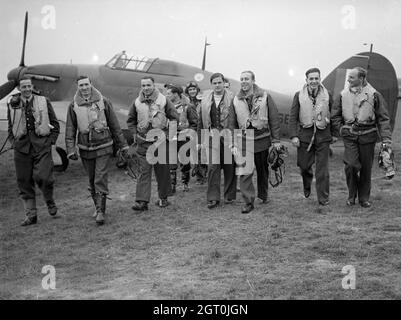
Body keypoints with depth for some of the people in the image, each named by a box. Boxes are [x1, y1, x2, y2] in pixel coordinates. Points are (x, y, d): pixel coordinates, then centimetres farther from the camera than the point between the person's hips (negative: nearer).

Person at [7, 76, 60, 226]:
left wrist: (51, 140, 0)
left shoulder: (43, 102, 5)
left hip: (41, 145, -2)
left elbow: (55, 124, 10)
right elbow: (10, 127, 19)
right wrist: (14, 142, 7)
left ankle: (50, 201, 16)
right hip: (21, 146, 2)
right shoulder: (12, 104, 8)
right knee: (24, 181, 3)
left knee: (42, 177, -15)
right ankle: (31, 215, 13)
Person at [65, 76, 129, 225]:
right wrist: (71, 149, -5)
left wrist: (122, 145, 5)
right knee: (91, 180, 11)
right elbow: (70, 129, 3)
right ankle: (97, 206, 28)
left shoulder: (103, 101, -3)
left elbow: (114, 125, 3)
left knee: (101, 179, -8)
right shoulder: (73, 106, 0)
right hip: (85, 148, 2)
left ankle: (101, 212, -7)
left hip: (103, 147, -2)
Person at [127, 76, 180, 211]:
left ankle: (163, 197, 22)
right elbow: (131, 120, 17)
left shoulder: (163, 100, -2)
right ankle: (142, 201, -8)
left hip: (161, 140, 0)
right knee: (144, 171, -5)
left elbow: (175, 118, 4)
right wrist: (135, 134, 5)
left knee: (163, 170, 8)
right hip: (144, 142, 1)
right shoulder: (137, 102, 3)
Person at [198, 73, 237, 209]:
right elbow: (201, 121, 13)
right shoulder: (205, 100, 9)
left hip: (228, 137, -2)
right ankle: (213, 198, 0)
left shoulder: (231, 99, -1)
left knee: (229, 167, 5)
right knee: (212, 167, -4)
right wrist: (200, 140, 10)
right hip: (212, 137, 2)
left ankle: (229, 196, 19)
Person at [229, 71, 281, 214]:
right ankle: (248, 202, -4)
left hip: (263, 139, 0)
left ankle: (263, 195, 34)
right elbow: (232, 124, 7)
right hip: (244, 141, 0)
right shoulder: (236, 100, 3)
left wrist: (276, 140, -3)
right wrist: (234, 143, 1)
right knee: (244, 173, -10)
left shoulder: (265, 96, -1)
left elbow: (274, 119, 0)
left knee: (263, 170, 13)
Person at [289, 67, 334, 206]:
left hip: (323, 135, 0)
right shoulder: (299, 96, 0)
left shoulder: (327, 95, 3)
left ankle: (323, 198, 8)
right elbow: (293, 117, 0)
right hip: (304, 135, 0)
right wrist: (293, 135, -7)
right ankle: (307, 186, 39)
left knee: (322, 168, -1)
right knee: (304, 165, 8)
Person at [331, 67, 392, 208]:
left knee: (366, 168, 6)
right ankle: (351, 195, 10)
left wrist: (386, 138, -9)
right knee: (350, 165, -12)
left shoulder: (374, 95, -3)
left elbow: (383, 118, -2)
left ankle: (364, 198, 21)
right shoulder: (344, 95, 4)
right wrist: (340, 130, 3)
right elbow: (335, 115, 16)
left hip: (367, 136, -1)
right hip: (349, 136, 1)